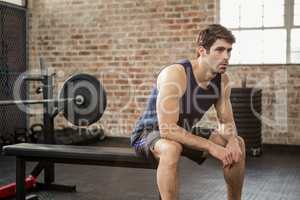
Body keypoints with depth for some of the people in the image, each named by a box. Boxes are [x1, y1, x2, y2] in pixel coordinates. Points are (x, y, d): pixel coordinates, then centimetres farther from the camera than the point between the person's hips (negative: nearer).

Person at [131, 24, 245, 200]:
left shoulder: (222, 79, -8)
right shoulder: (175, 74, -31)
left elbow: (227, 121, 1)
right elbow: (167, 129, -36)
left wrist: (232, 141, -23)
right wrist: (211, 147, -36)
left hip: (185, 133, 8)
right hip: (150, 133, -7)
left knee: (238, 144, 0)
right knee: (172, 149, -41)